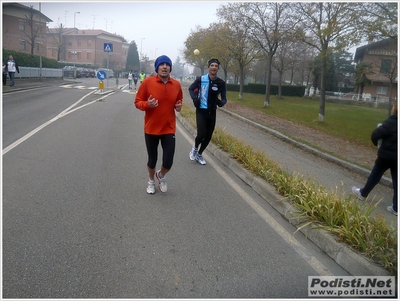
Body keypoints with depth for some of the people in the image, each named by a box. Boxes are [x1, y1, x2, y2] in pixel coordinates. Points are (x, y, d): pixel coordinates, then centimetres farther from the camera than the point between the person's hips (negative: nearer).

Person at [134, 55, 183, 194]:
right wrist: (147, 104, -23)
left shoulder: (176, 84, 0)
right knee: (152, 159, 12)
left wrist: (179, 106, -6)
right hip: (151, 128, -1)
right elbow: (137, 102, -2)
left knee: (168, 162, -2)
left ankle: (161, 175, 35)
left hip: (169, 129, 2)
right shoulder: (147, 82, -9)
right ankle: (151, 181, 43)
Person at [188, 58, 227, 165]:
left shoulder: (221, 83, -2)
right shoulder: (201, 79, -7)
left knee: (208, 136, 8)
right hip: (201, 110, -3)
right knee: (201, 133, -16)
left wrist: (221, 102, -19)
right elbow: (191, 88, 9)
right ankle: (195, 148, 18)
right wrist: (194, 98, -10)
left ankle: (199, 154, 30)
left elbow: (224, 98, 5)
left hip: (212, 112, 3)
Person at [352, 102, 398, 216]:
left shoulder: (391, 122, -19)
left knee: (375, 175, 13)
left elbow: (375, 134, -20)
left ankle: (363, 193, 31)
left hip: (386, 154, -5)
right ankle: (396, 207, 11)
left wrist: (376, 142, 0)